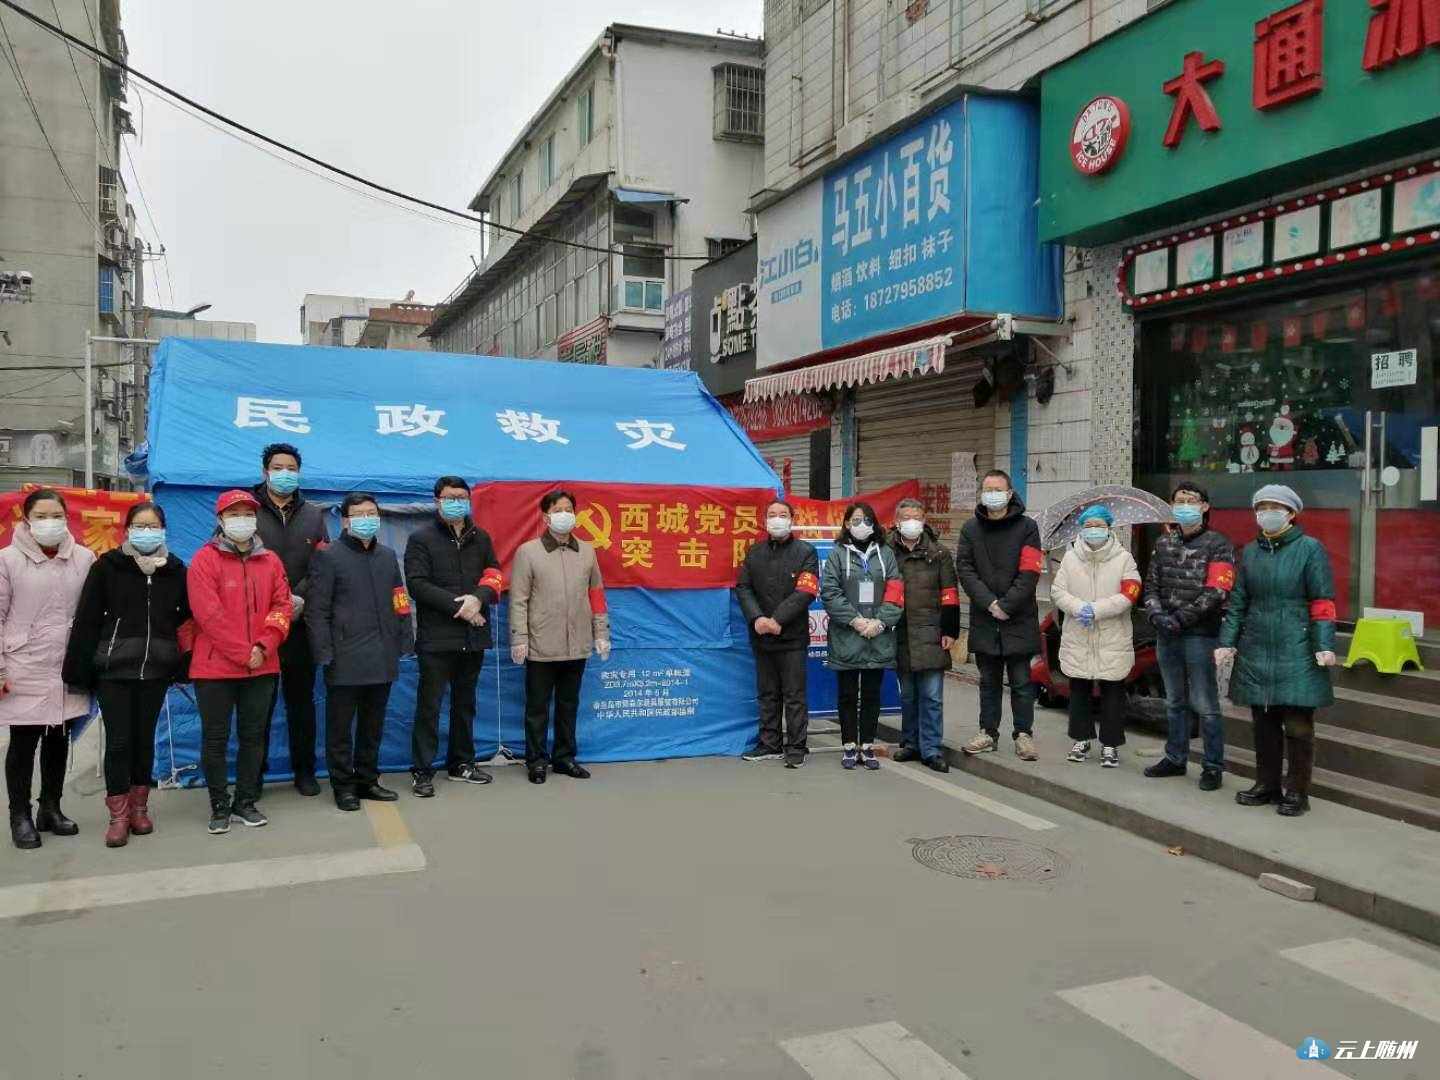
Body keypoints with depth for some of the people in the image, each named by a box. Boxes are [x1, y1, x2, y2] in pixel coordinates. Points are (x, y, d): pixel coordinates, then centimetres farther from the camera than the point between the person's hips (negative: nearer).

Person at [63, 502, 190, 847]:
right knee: (118, 741, -1)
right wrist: (80, 670, -8)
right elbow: (87, 620, -5)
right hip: (113, 669, -2)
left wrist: (183, 664, 1)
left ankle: (139, 807, 23)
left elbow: (186, 619, 7)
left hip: (155, 669, 2)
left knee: (145, 738, 11)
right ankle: (118, 816, 8)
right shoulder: (106, 566, -3)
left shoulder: (175, 570, 4)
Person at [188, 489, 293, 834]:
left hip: (262, 666, 4)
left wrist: (263, 647, -11)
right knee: (215, 739, 3)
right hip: (215, 666, -4)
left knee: (253, 736, 10)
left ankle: (245, 802, 20)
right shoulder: (205, 560, -4)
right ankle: (219, 807, 14)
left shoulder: (270, 561, 9)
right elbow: (209, 614, -13)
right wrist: (243, 653, -15)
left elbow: (282, 606, 3)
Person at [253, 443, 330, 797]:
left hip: (301, 622, 3)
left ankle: (304, 770, 19)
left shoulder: (313, 516, 12)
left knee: (301, 698, 10)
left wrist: (300, 598, -10)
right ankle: (254, 772, 15)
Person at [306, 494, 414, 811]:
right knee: (340, 726, 4)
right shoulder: (328, 557, -3)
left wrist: (405, 642, 8)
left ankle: (367, 780, 25)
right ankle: (343, 785, 15)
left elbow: (399, 603, 16)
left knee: (373, 725, 13)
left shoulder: (388, 555, 14)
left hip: (382, 657, 5)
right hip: (346, 658, -5)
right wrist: (324, 653, -13)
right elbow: (317, 611, -7)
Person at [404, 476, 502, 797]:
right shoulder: (421, 538, -2)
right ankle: (422, 771, 4)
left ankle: (461, 763, 25)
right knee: (429, 706, -2)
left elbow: (494, 576, 7)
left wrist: (478, 598, -14)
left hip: (473, 635, 5)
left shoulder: (481, 538, 13)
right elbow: (417, 584, -12)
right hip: (437, 636, -5)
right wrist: (456, 605, -18)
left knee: (465, 703, 14)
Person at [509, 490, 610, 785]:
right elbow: (518, 600, -4)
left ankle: (564, 757, 24)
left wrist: (601, 634, 8)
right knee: (538, 706, 6)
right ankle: (537, 760, 17)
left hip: (577, 645, 3)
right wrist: (519, 639, -9)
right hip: (541, 646, -3)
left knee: (569, 704, 13)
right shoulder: (528, 551, -2)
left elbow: (596, 595, 12)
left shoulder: (587, 552, 9)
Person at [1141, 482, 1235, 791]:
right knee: (1175, 702, 16)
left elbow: (1216, 592, -13)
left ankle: (1212, 766, 8)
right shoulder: (1163, 544, 13)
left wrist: (1180, 618, -17)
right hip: (1165, 635, 6)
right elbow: (1151, 585, 11)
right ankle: (1175, 758, 27)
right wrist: (1157, 615, -8)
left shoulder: (1217, 544, -4)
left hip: (1200, 635, -6)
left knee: (1205, 705, -2)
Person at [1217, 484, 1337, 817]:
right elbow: (1237, 601, 13)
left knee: (1298, 725, -1)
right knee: (1263, 723, 12)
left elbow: (1323, 602, -6)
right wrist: (1227, 642, 6)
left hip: (1296, 652, -4)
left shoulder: (1310, 548, -3)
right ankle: (1267, 785, 24)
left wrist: (1324, 646, -13)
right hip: (1256, 652, 5)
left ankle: (1297, 792, 12)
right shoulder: (1250, 552, 11)